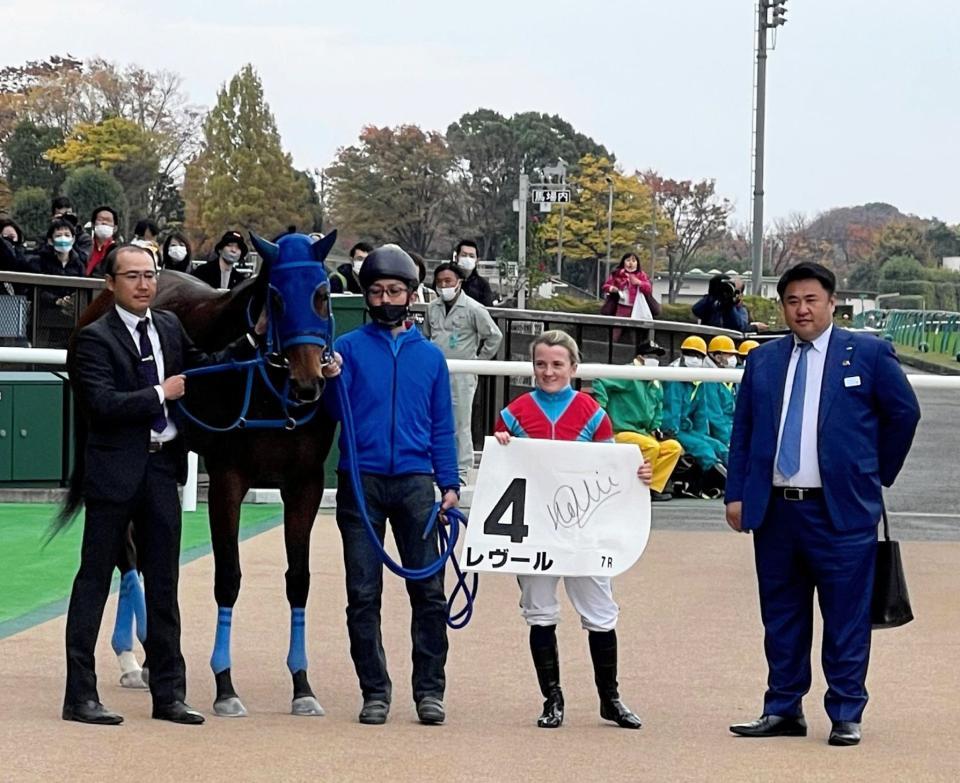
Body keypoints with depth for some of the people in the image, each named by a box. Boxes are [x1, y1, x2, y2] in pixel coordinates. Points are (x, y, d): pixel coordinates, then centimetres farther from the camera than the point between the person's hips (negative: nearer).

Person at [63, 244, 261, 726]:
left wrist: (251, 342, 8)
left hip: (162, 468, 6)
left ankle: (168, 693, 17)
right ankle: (80, 694, 4)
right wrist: (160, 394, -15)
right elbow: (102, 403, -19)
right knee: (94, 579, 1)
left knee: (163, 585, 10)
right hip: (114, 470, -6)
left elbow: (203, 372, 20)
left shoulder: (170, 327, 10)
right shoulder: (96, 338, -9)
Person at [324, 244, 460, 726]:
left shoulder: (430, 356, 12)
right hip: (361, 482, -1)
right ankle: (374, 692, 10)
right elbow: (335, 412, -1)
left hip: (414, 482, 1)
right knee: (363, 594, 2)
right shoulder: (349, 348, 6)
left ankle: (429, 691, 5)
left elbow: (442, 427, 13)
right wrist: (331, 382, -20)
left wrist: (449, 484, 5)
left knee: (429, 590, -2)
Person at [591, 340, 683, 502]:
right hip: (620, 433, -8)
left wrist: (656, 428, 15)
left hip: (643, 434, 8)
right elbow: (600, 382, -18)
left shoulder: (656, 386, 18)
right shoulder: (628, 375, -8)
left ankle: (653, 488, -9)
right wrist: (601, 409, -22)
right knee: (651, 446, -30)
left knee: (674, 447, -5)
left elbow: (658, 410, 33)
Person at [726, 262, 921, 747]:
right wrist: (736, 493, 6)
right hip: (774, 508, 4)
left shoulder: (868, 354, 0)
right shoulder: (763, 361, 11)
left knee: (845, 619, -1)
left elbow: (904, 412, 6)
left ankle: (846, 716, 6)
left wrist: (877, 474, 8)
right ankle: (783, 711, 18)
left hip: (841, 512, -4)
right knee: (781, 617, 10)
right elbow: (742, 430, 12)